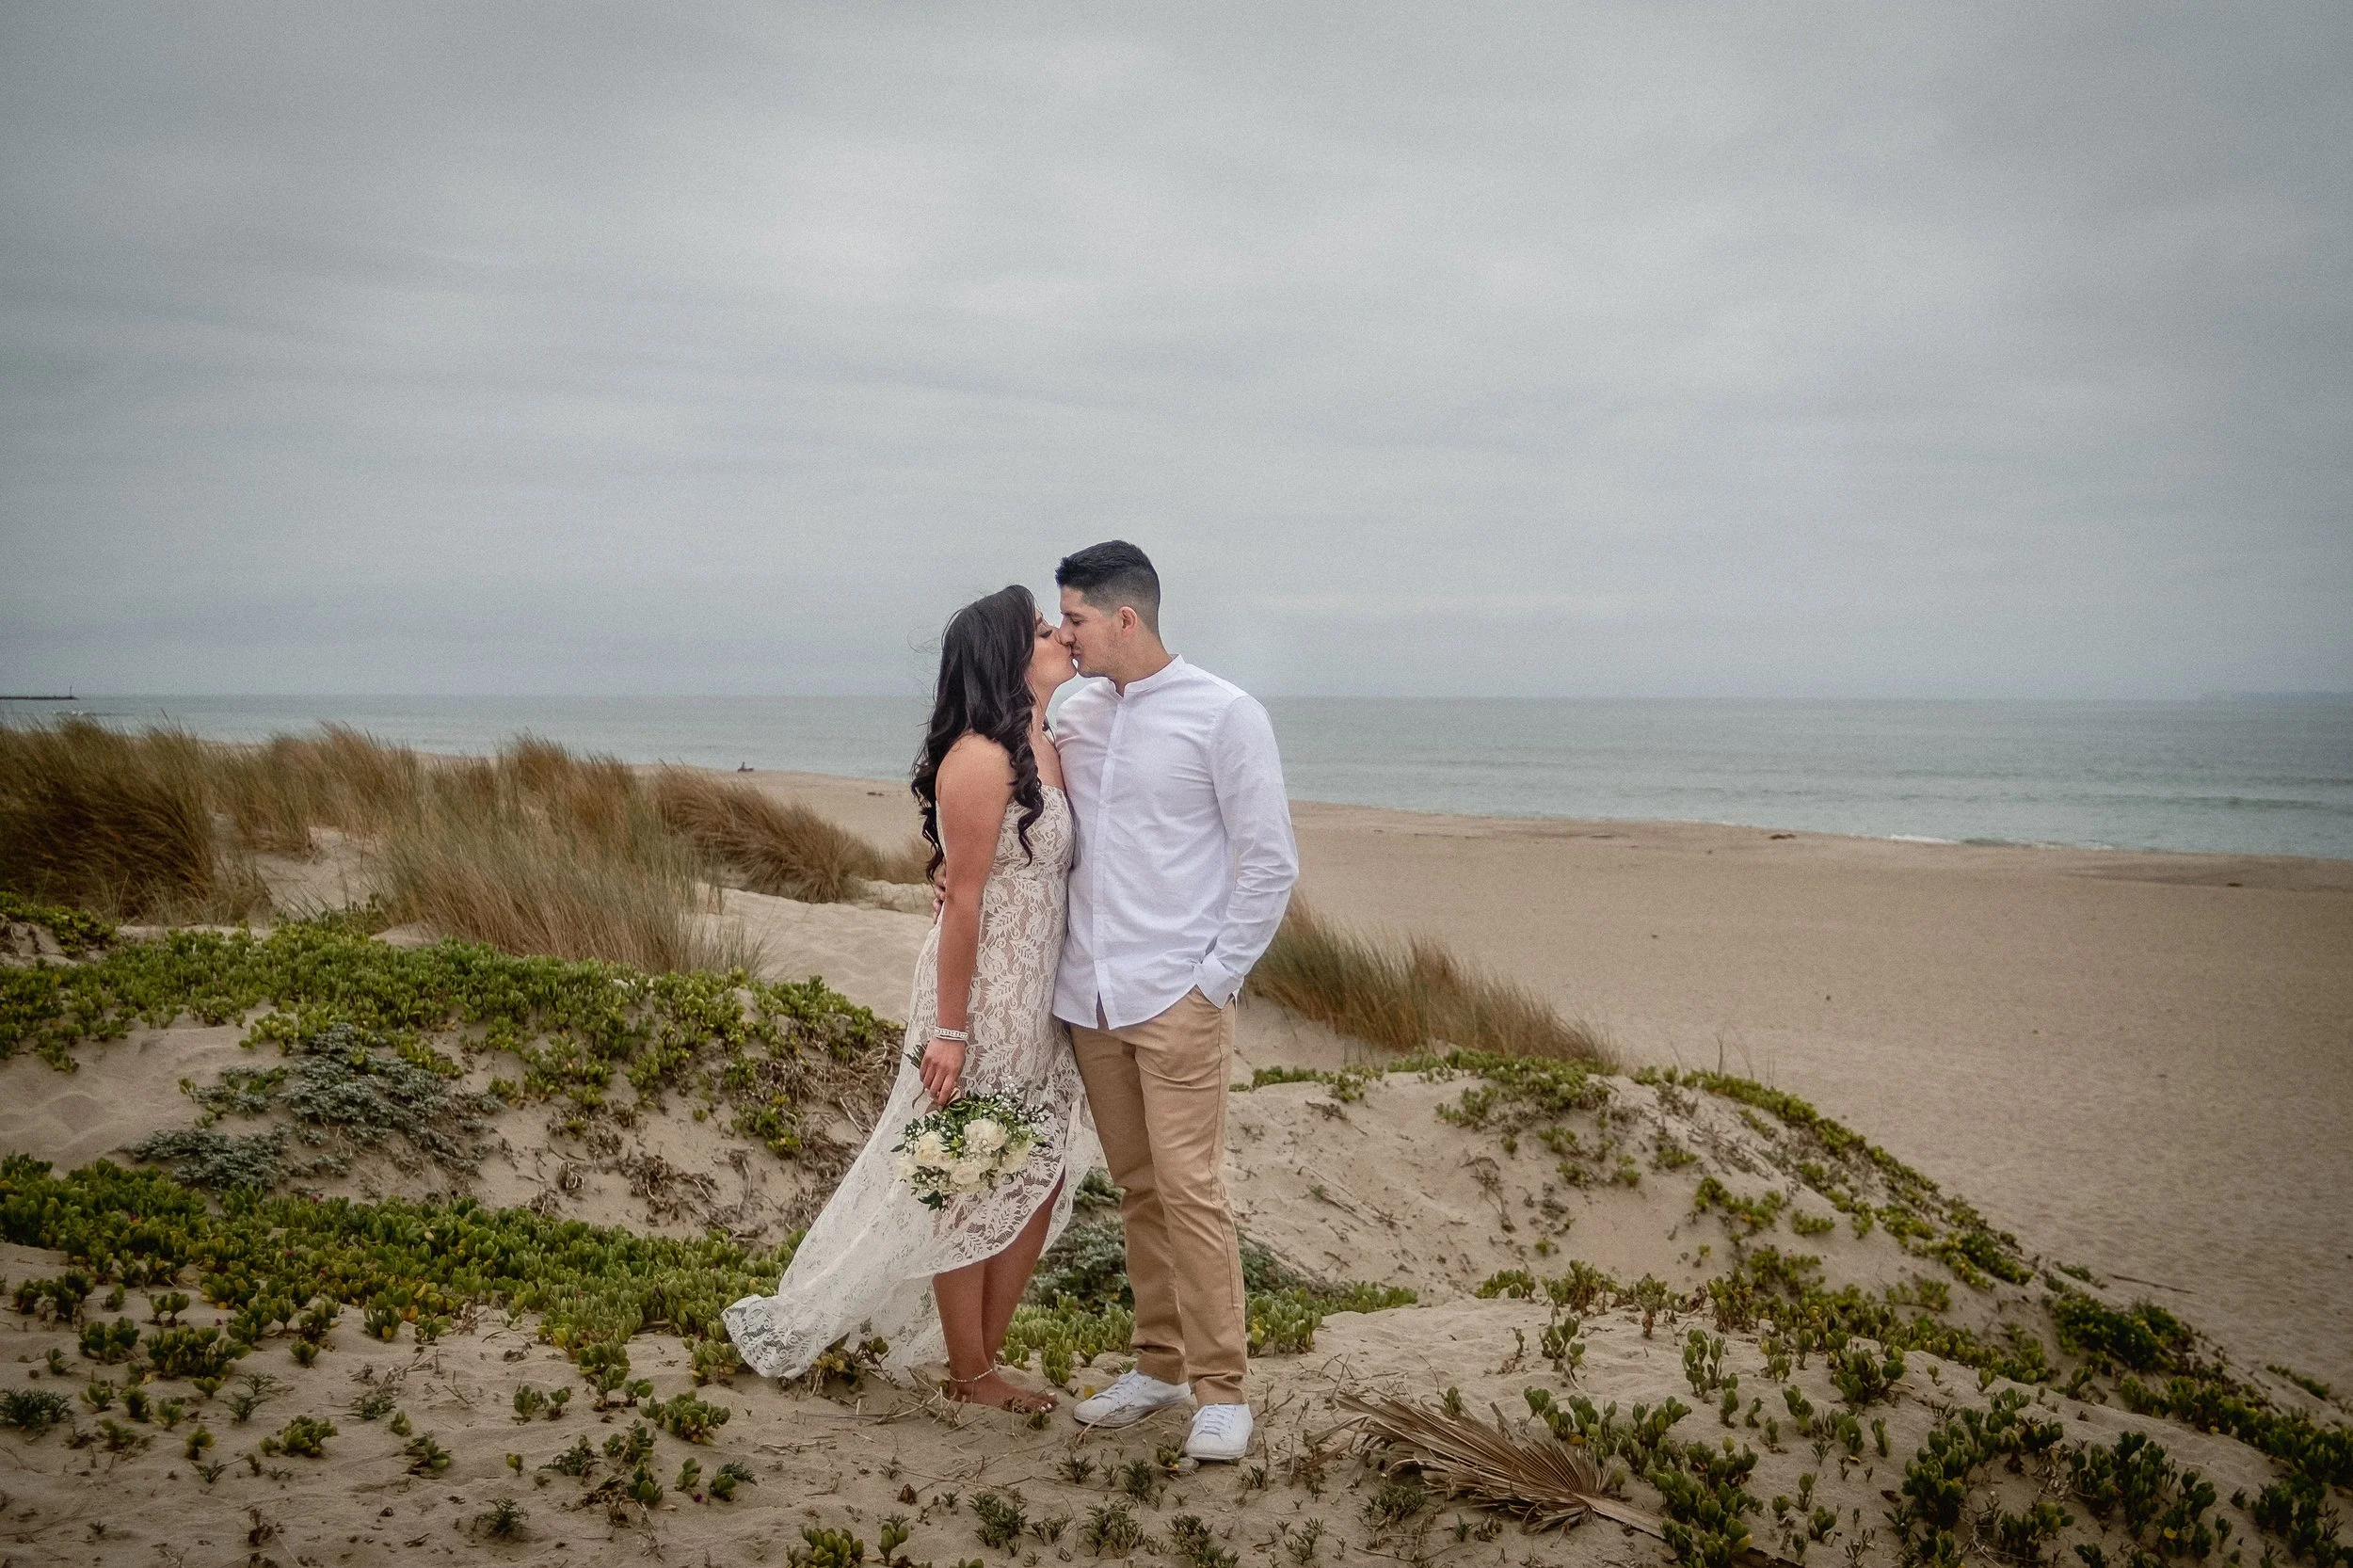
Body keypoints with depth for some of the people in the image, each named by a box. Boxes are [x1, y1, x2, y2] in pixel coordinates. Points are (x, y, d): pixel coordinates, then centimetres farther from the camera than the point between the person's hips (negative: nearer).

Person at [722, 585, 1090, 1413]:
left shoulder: (1045, 749, 9)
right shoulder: (980, 759, -17)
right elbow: (962, 897, -18)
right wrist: (948, 1030, -17)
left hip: (1038, 1003, 8)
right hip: (981, 998, -8)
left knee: (1039, 1185, 11)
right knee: (970, 1185, 5)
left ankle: (982, 1360, 24)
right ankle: (970, 1376, 19)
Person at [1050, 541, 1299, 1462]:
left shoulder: (1223, 716, -7)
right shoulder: (1074, 714, 10)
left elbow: (1269, 862, -6)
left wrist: (1219, 978, -8)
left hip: (1177, 997, -5)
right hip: (1090, 996, 6)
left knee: (1190, 1189, -7)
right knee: (1137, 1188, 12)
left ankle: (1220, 1389, 3)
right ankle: (1160, 1363, 24)